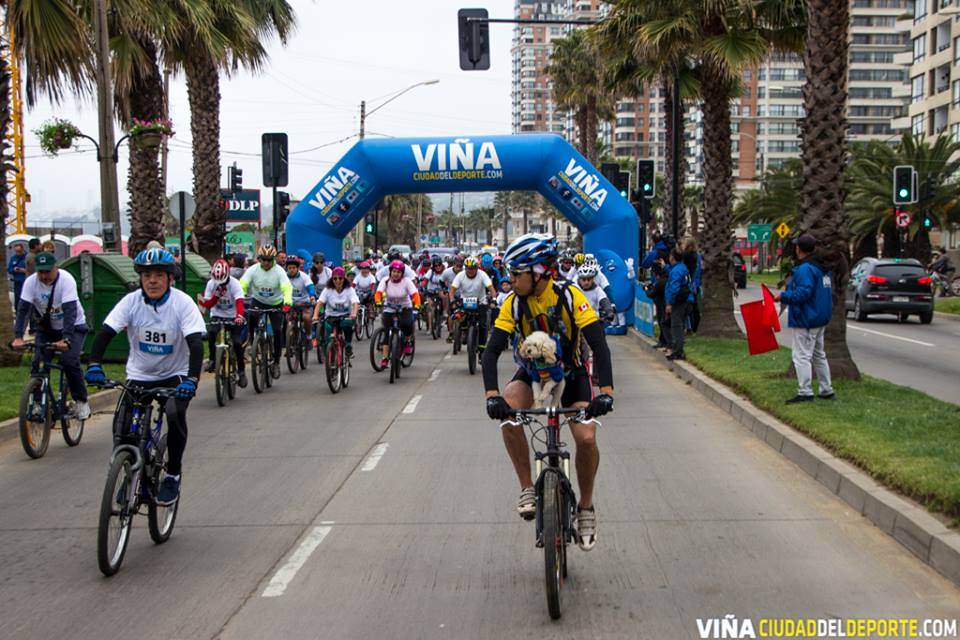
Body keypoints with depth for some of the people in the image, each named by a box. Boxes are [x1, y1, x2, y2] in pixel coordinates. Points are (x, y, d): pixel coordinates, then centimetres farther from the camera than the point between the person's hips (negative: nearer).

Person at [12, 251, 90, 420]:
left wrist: (65, 339, -47)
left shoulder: (66, 280, -27)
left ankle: (81, 401, -2)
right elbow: (23, 309, -23)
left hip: (73, 326, -3)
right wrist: (18, 337, -37)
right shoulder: (31, 282, -17)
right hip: (46, 328, 4)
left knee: (69, 362, -20)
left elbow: (70, 311, -35)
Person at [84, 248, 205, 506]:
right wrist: (94, 364, -34)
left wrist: (192, 378, -40)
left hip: (174, 376, -2)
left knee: (175, 414, -31)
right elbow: (105, 332, -16)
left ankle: (173, 474, -8)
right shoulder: (131, 301, -10)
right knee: (122, 430, -12)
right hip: (139, 376, 2)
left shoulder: (183, 303, -16)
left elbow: (195, 343, -25)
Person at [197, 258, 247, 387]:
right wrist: (217, 294, -27)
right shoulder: (211, 284, -8)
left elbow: (239, 302, -31)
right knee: (211, 332, -30)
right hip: (217, 315, 2)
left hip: (233, 317, -2)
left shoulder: (234, 283, -17)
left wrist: (239, 316, -49)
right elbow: (208, 305, -9)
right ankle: (212, 360, -13)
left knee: (237, 343, -15)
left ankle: (241, 371, 1)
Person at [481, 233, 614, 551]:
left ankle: (586, 507, 4)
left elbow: (598, 344, -30)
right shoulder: (513, 304, -19)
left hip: (571, 374, -1)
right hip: (532, 373, 2)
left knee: (586, 438, -21)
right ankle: (527, 488, -16)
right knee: (507, 412, -30)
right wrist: (492, 395, -41)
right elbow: (492, 351, -25)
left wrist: (606, 391, -44)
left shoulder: (570, 297, -25)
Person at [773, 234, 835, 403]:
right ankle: (827, 390, 23)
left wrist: (783, 296, -17)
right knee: (819, 355, 18)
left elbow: (803, 293, -27)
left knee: (802, 356, -7)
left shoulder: (804, 269, -19)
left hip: (806, 320, -10)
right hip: (820, 319, 10)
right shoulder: (822, 268, 13)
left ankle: (805, 392, -9)